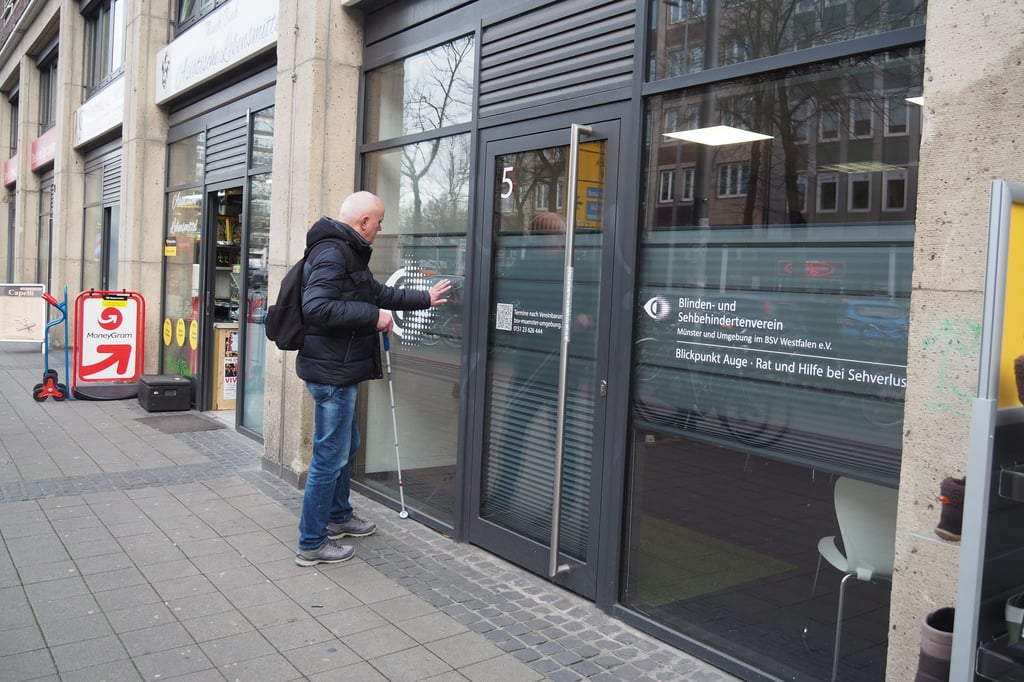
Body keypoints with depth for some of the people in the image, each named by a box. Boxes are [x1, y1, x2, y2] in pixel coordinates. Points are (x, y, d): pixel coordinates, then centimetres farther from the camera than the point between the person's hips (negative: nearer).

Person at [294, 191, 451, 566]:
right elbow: (316, 307, -31)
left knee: (346, 445, 23)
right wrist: (373, 316, -24)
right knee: (330, 456, -3)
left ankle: (339, 517, 41)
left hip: (340, 370, 11)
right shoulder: (332, 253, -18)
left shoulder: (348, 253, 18)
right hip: (331, 370, -11)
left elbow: (378, 293, 30)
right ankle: (311, 543, 8)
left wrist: (424, 298, 33)